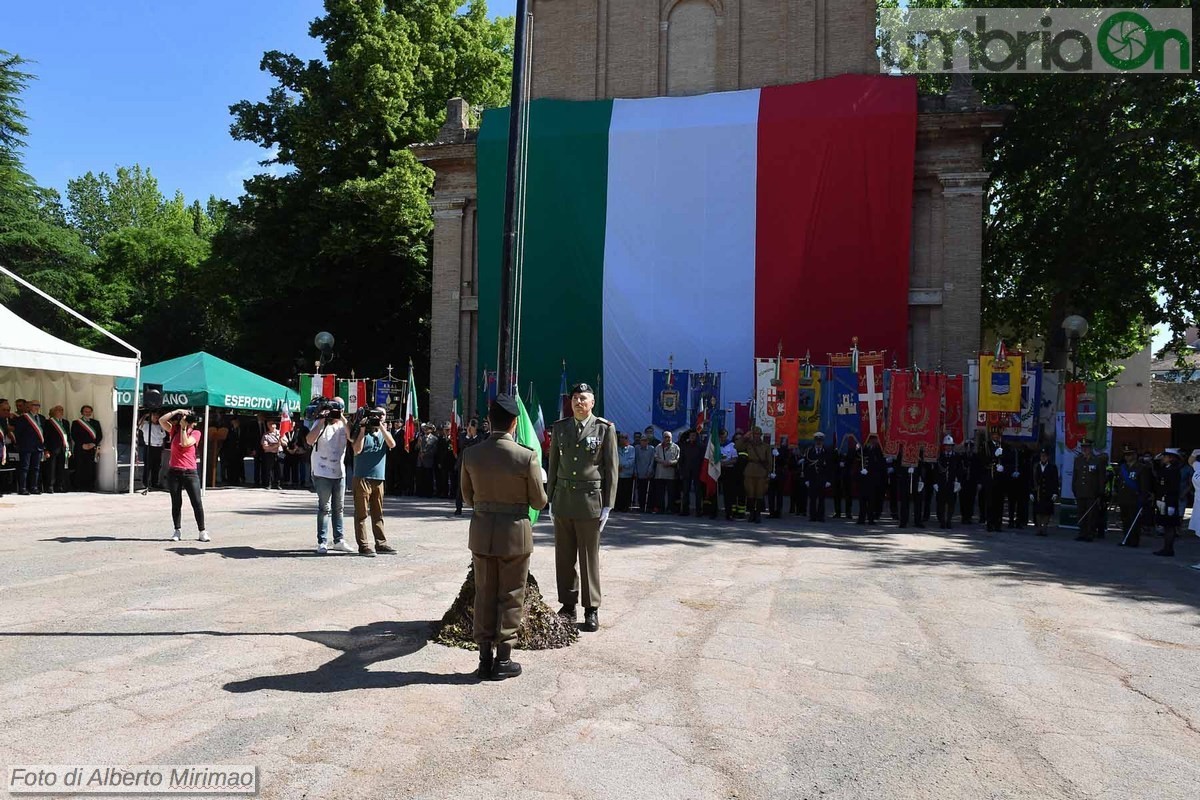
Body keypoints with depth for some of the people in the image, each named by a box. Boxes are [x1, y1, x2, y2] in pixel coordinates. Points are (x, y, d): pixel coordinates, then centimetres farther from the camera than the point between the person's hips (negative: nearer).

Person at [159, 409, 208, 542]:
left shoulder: (195, 433, 1)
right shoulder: (174, 430, 8)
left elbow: (185, 443, -15)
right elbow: (161, 420, -4)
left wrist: (183, 427, -11)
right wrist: (177, 411, -8)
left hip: (190, 472, -2)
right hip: (174, 472, 2)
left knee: (197, 503, -5)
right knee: (176, 503, 7)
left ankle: (202, 531, 1)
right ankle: (177, 531, 17)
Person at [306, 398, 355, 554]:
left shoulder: (343, 425, 8)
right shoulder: (320, 423, -4)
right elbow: (310, 440, -21)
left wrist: (343, 419, -15)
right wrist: (322, 421, -21)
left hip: (339, 472, 5)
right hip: (322, 473, -5)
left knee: (338, 508, 10)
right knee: (325, 508, -5)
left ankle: (339, 540, 18)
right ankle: (322, 542, 1)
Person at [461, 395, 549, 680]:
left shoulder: (470, 454, -6)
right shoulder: (527, 457, -16)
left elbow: (468, 496, 6)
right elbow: (538, 501, -7)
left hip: (482, 531, 3)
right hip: (514, 533, -3)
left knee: (484, 596, 14)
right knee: (510, 598, 9)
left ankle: (485, 659, 20)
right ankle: (502, 661, 15)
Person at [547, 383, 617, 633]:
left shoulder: (605, 428, -2)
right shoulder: (559, 427, 9)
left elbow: (611, 469, -2)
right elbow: (553, 464, 13)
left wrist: (607, 505, -5)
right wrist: (550, 498, 9)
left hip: (590, 500, -3)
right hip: (563, 499, 4)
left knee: (589, 557, 3)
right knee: (564, 557, 8)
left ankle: (592, 609, 13)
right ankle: (568, 605, 20)